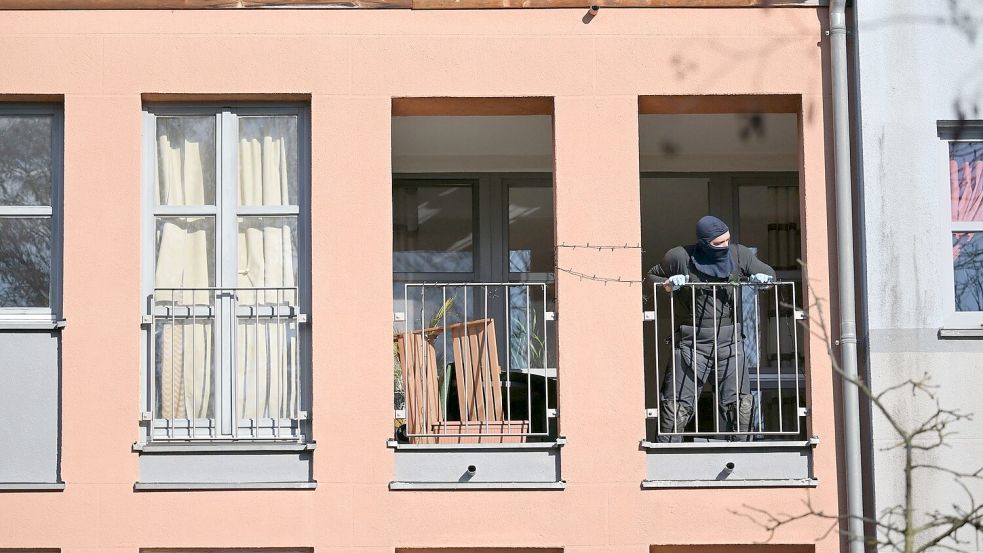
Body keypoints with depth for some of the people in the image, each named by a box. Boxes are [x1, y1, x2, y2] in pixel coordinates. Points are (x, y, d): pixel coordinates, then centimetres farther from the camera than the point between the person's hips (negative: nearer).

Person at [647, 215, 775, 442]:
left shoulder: (739, 255, 2)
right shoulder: (680, 258, -4)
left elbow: (769, 273, 15)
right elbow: (652, 276, 12)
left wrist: (762, 279, -8)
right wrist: (667, 285, -10)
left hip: (728, 341, 2)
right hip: (692, 342, -2)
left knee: (739, 402, -2)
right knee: (678, 403, 0)